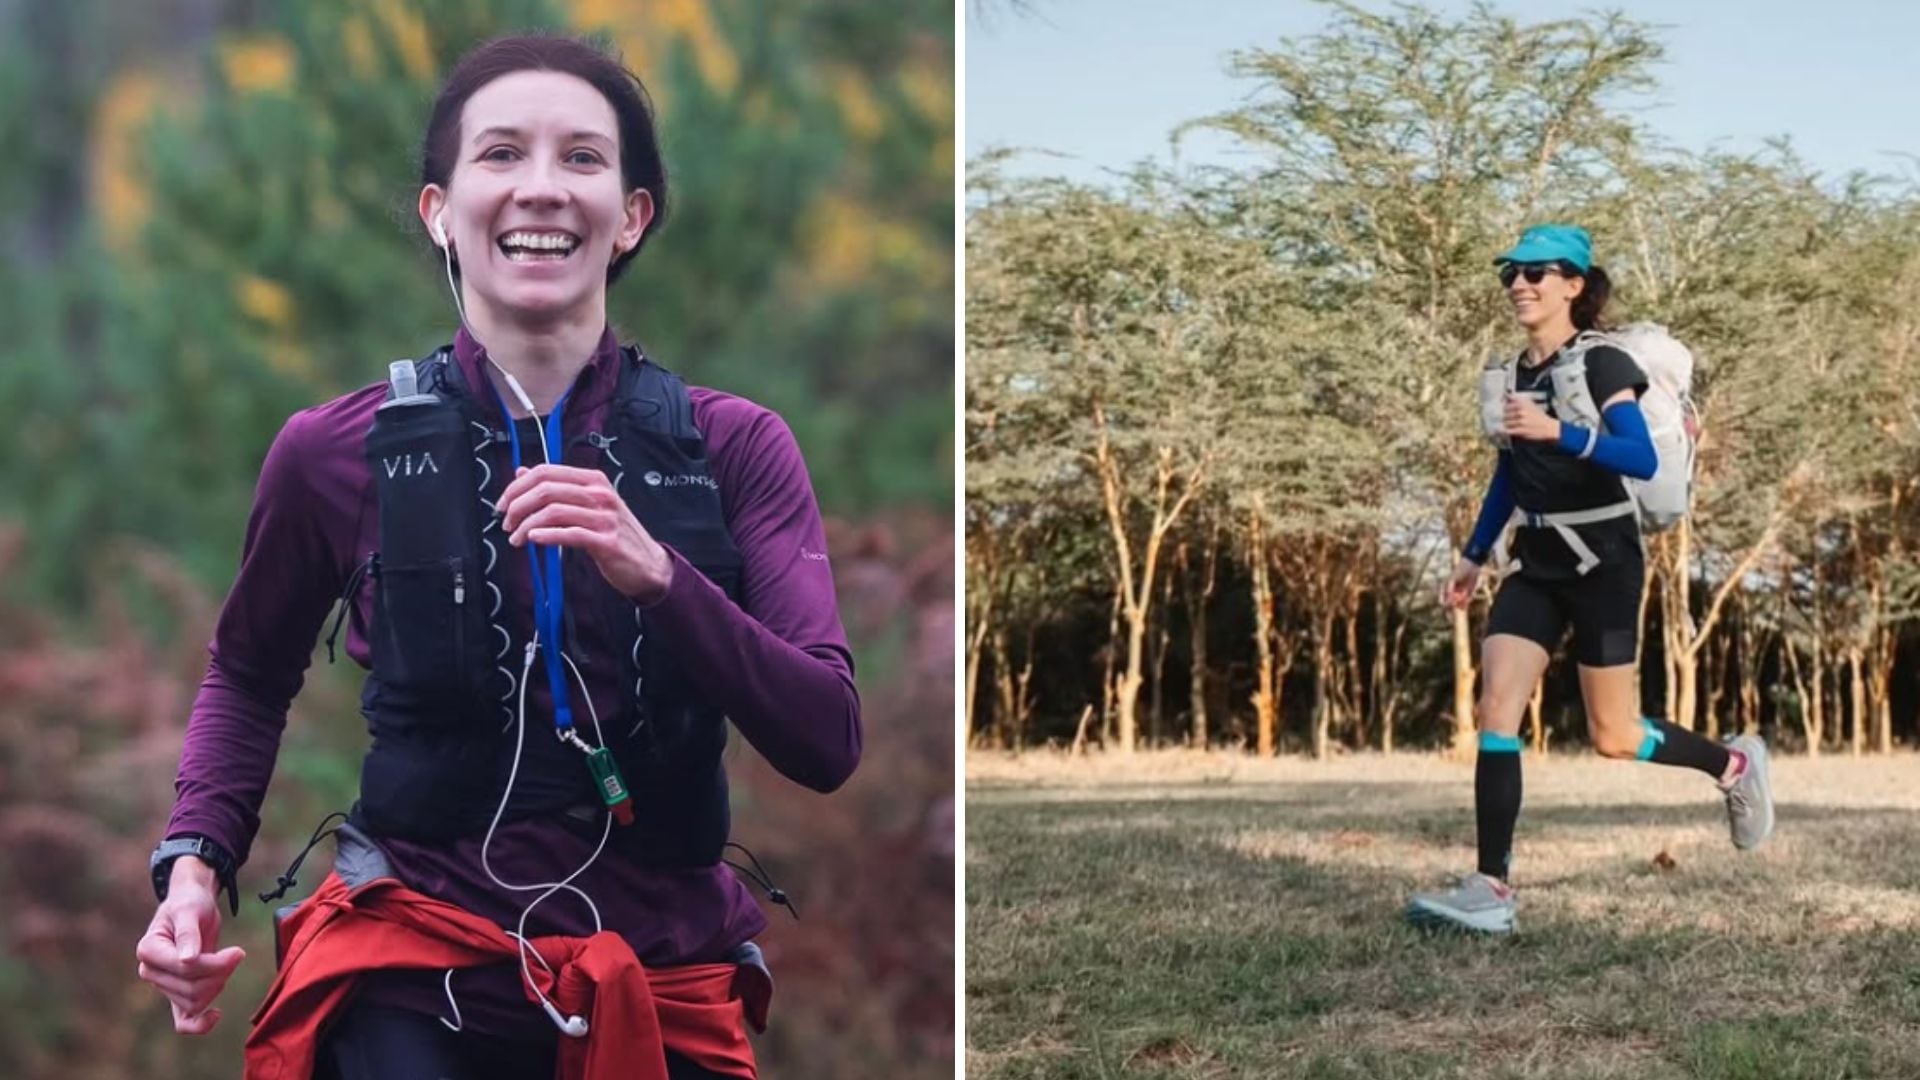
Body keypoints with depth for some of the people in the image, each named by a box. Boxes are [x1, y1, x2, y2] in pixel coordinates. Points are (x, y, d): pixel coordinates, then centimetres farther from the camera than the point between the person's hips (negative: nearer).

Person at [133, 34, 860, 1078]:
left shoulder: (734, 447, -4)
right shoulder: (337, 454, -5)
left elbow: (826, 744, -11)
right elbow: (248, 678, 13)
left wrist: (658, 575, -24)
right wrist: (194, 862, -3)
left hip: (664, 980, 1)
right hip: (414, 977, -1)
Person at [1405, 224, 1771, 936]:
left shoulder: (1600, 364, -13)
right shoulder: (1513, 374, 8)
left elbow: (1642, 459, -27)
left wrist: (1557, 431, -39)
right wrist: (1476, 556, 21)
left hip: (1602, 562, -6)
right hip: (1537, 562, 6)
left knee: (1612, 737, 2)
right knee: (1496, 709, -11)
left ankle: (1734, 764, 30)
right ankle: (1492, 890, -13)